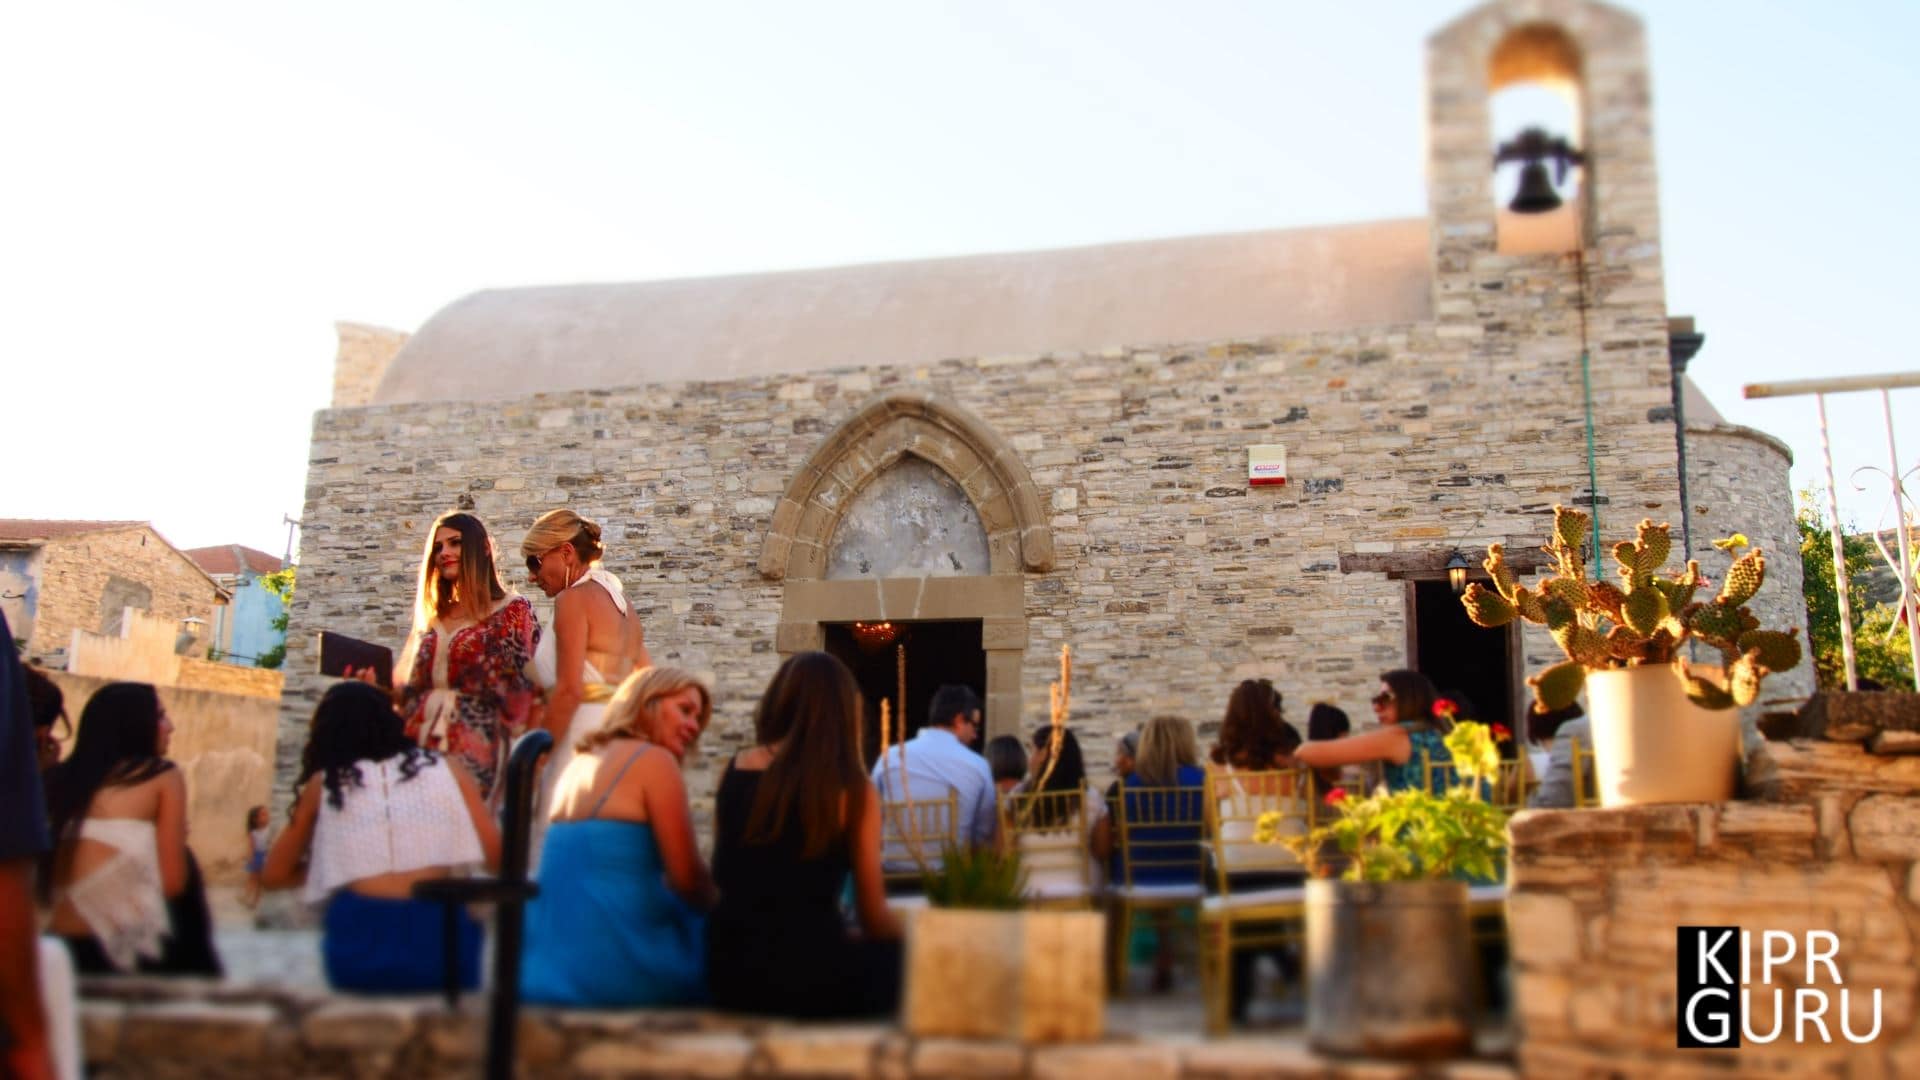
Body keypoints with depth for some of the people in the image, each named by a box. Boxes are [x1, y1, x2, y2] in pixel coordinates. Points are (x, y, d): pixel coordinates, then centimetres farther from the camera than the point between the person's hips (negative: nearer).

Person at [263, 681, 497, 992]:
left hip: (359, 948, 1)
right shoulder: (446, 769, 10)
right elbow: (497, 856, 5)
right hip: (438, 944, -1)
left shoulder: (324, 783, 12)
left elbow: (274, 876, 18)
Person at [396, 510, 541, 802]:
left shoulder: (514, 611, 4)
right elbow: (409, 691, 21)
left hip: (475, 753, -4)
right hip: (420, 748, 4)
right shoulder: (431, 619, 20)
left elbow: (525, 690, -2)